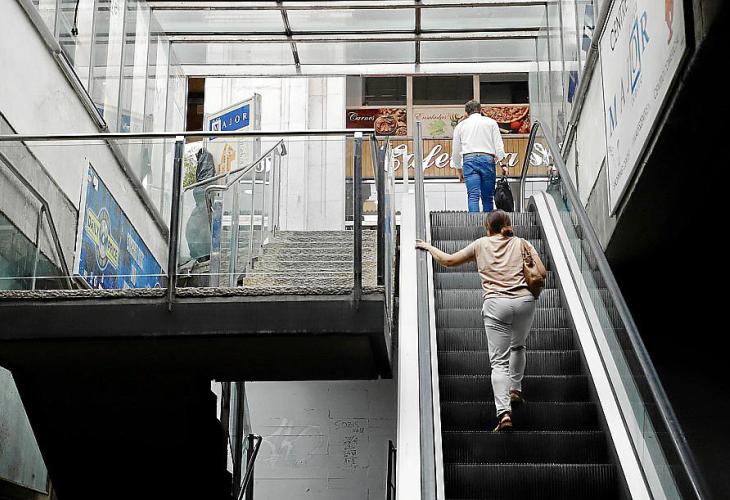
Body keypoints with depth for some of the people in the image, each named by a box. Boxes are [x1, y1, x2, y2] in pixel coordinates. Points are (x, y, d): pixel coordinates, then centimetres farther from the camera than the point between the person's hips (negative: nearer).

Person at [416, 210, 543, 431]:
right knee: (518, 347, 31)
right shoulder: (522, 244, 16)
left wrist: (428, 247, 33)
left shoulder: (481, 244, 15)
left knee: (499, 361, -4)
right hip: (524, 301, 2)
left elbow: (449, 260, 18)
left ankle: (504, 412, -17)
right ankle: (515, 389, 26)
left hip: (496, 303, -2)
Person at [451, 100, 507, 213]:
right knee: (488, 197, 5)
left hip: (469, 159, 0)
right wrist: (502, 163, 5)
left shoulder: (460, 125, 19)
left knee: (473, 196, -11)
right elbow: (498, 145, 6)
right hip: (487, 159, 0)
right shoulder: (491, 122, 16)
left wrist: (459, 170, 30)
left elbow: (456, 151, 21)